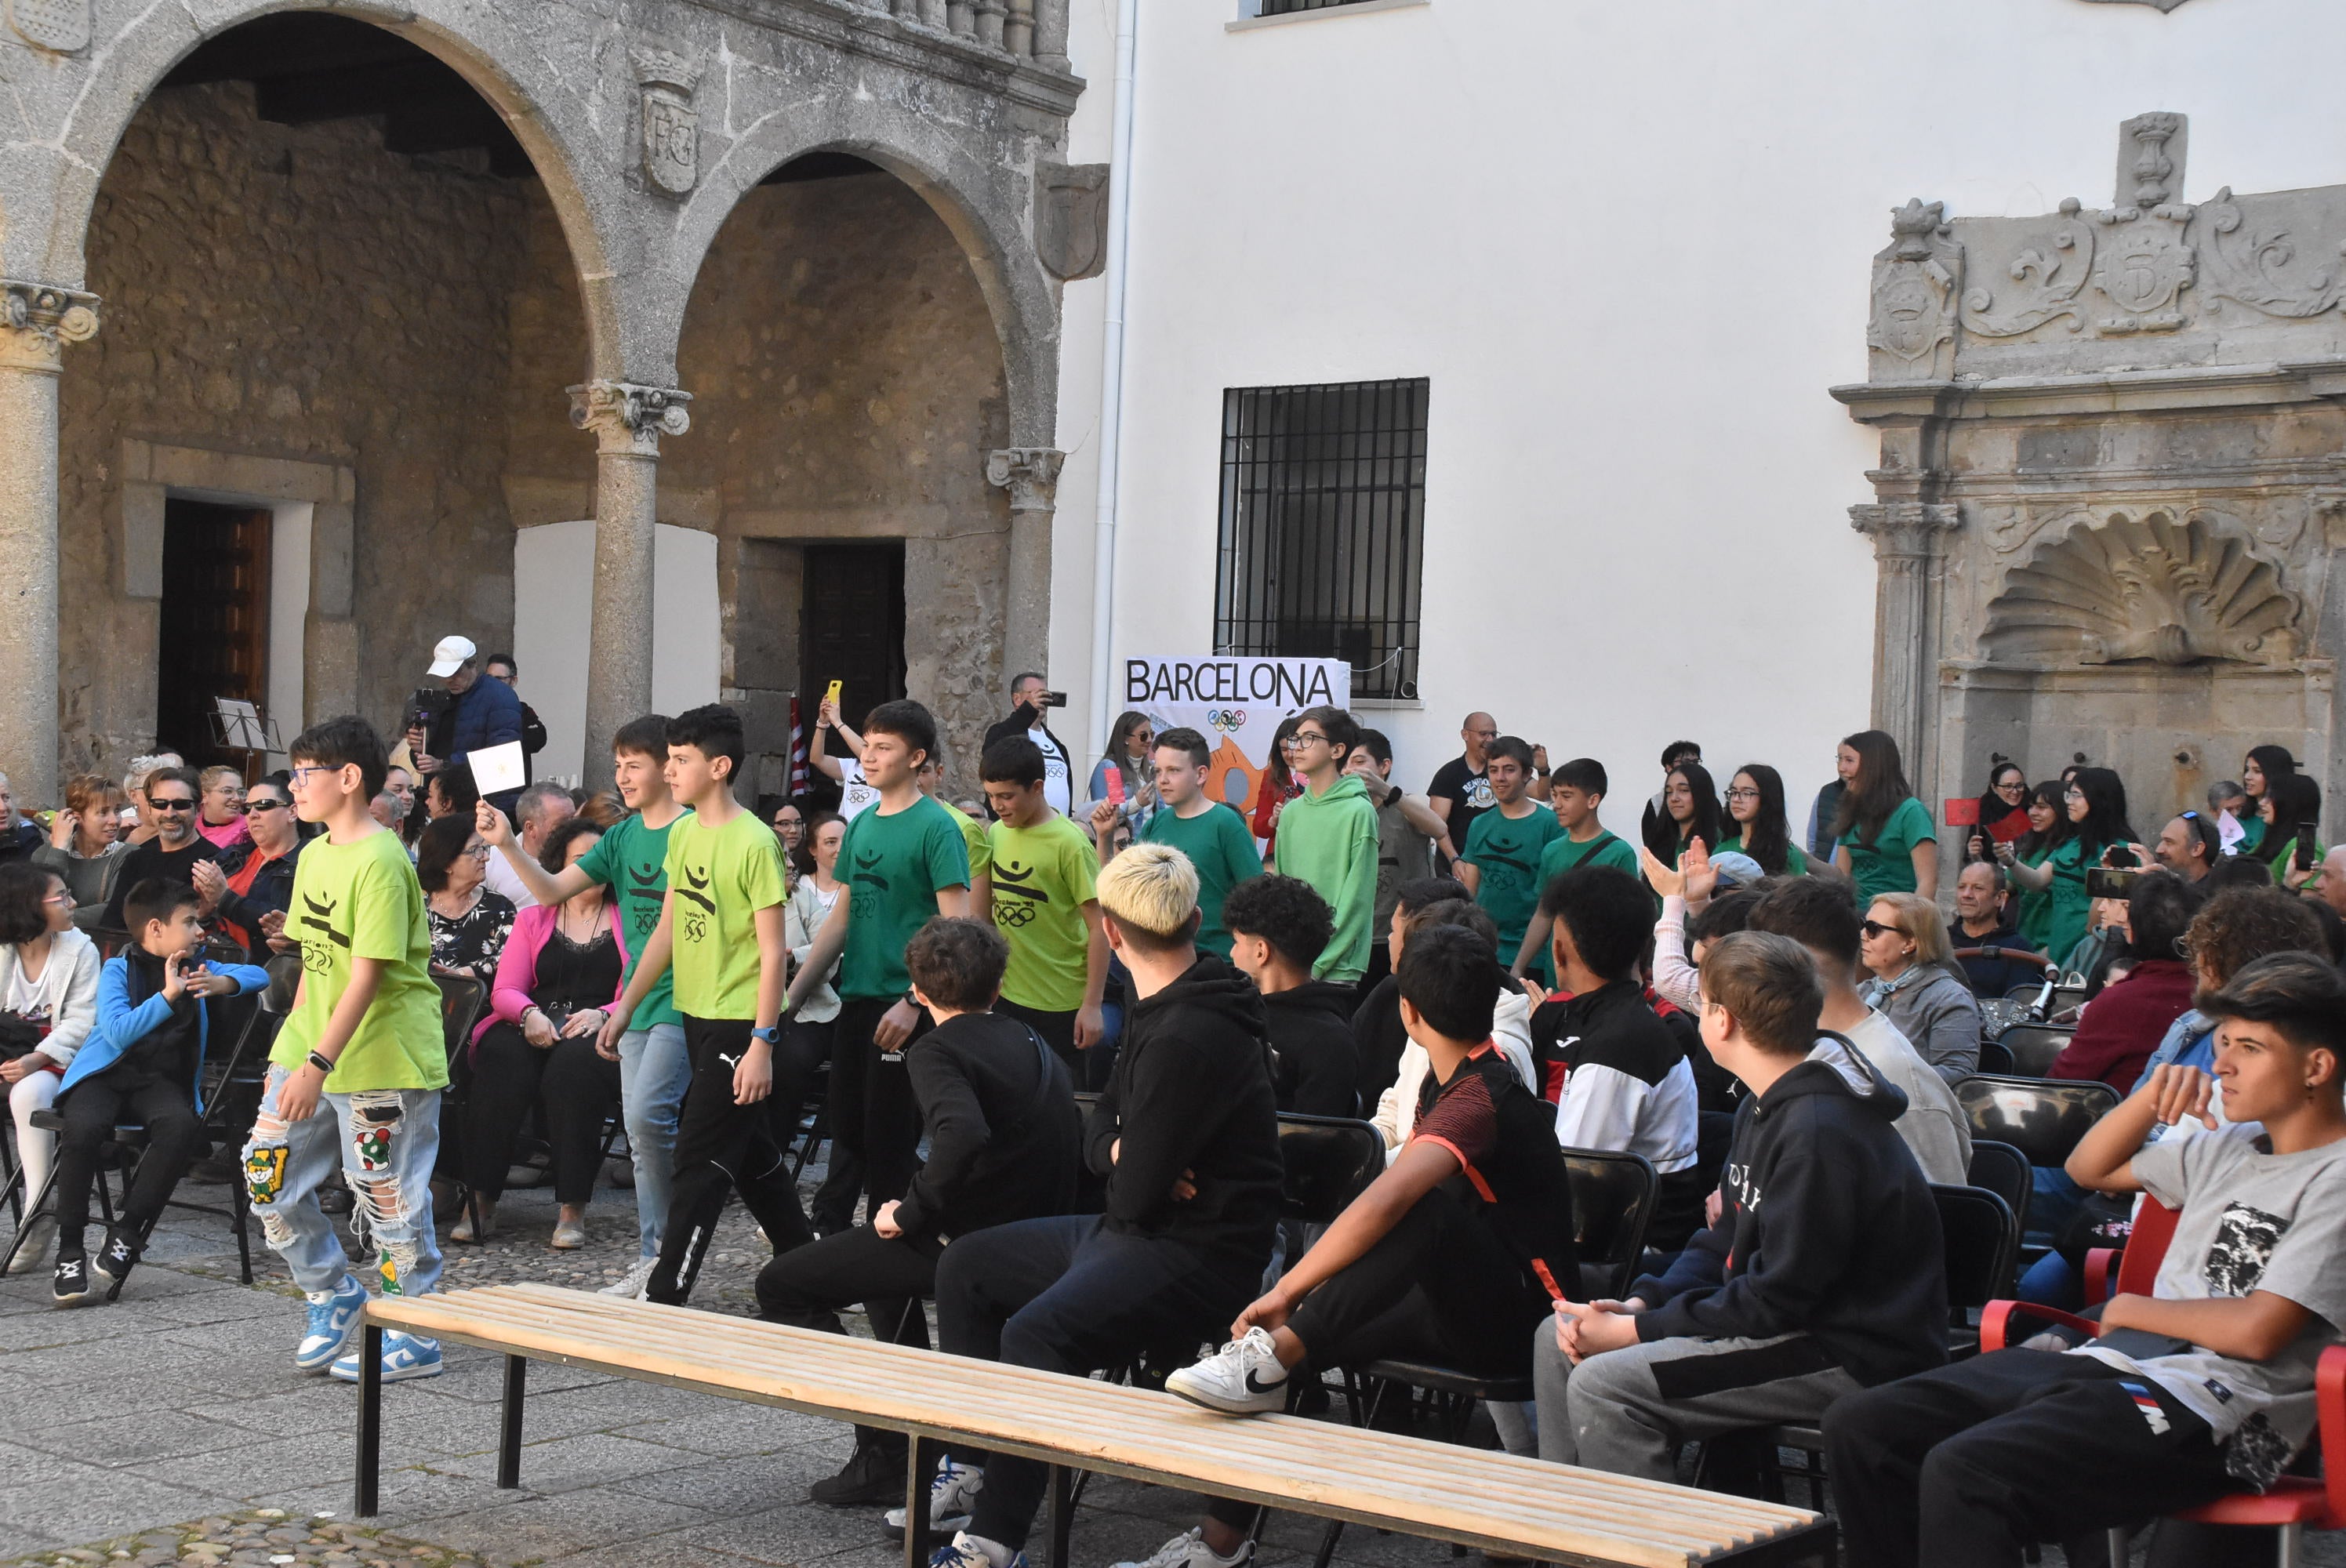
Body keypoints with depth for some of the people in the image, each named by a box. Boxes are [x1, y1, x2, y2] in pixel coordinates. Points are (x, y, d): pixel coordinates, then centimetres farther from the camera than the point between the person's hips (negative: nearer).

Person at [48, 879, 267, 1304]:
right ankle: (70, 1250, -21)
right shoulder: (117, 970, -2)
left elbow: (258, 975, 13)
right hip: (104, 1074, -3)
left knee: (182, 1125, -33)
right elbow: (118, 1033, -16)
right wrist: (168, 994, -20)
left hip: (160, 1078, 3)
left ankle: (126, 1230, -21)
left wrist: (221, 983, -7)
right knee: (84, 1128, -36)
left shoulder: (195, 968, 14)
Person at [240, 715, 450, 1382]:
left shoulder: (380, 861, -18)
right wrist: (293, 1042, 13)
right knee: (267, 1175, 7)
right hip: (311, 1047, 9)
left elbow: (366, 975, -22)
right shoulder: (313, 855, 11)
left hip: (385, 1057, -9)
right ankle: (334, 1298, 25)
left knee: (389, 1198, 0)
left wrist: (319, 1064, -24)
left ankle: (415, 1340, 13)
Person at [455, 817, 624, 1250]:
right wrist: (529, 1014, -13)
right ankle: (481, 1201, -31)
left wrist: (602, 1015, -16)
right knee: (501, 1056, -33)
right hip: (534, 1031, 2)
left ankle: (573, 1207, -33)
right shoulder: (533, 919, 20)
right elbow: (504, 990, 10)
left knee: (574, 1062, -37)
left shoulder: (627, 921, 14)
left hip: (599, 1035, -2)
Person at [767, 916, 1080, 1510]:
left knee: (780, 1287, 1)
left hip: (970, 1242, -9)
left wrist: (910, 1213, -17)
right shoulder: (1035, 1047, 16)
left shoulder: (938, 1051, -10)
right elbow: (1075, 1143, 20)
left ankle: (887, 1452, -4)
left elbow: (963, 1133, -31)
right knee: (884, 1257, 37)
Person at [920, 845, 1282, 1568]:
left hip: (1200, 1257, -11)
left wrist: (1128, 1164, 1)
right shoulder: (1160, 1012, 10)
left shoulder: (1187, 1039, -23)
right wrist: (1124, 1154, -6)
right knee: (966, 1265, 16)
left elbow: (1137, 1194, -23)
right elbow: (1099, 1126, 17)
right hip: (1139, 1234, 11)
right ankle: (976, 1470, 20)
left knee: (1035, 1332, -33)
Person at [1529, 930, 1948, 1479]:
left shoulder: (1822, 1132, -23)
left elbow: (1780, 1300, -24)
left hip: (1854, 1361, -11)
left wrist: (1635, 1330, -18)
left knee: (1603, 1385, -24)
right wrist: (1639, 1304, -3)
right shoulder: (1765, 1106, 11)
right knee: (1558, 1341, 9)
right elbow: (1725, 1243, 15)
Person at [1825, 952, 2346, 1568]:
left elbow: (2258, 1330, -16)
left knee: (1964, 1474, -32)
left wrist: (2131, 1309, 1)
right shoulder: (2228, 1151, 20)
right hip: (2112, 1359, 9)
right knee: (1858, 1428, -5)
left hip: (2205, 1410, -9)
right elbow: (2088, 1168, 31)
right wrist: (2153, 1095, 11)